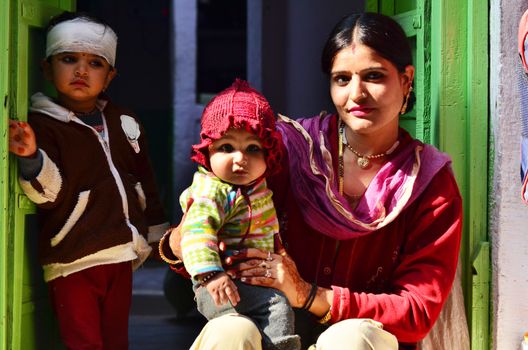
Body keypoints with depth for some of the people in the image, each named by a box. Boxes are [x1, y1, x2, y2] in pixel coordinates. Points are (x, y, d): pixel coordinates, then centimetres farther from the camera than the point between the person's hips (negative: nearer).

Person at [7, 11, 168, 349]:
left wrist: (159, 233, 21)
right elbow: (52, 194, -18)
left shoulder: (124, 123, 9)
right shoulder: (43, 126, -7)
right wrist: (31, 158, -35)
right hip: (72, 260, -5)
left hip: (121, 254, 5)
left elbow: (146, 185, 18)